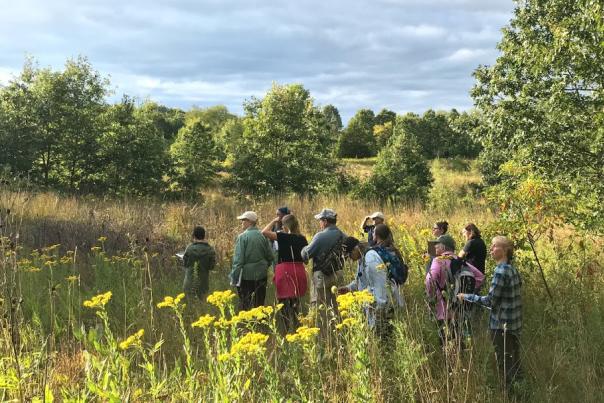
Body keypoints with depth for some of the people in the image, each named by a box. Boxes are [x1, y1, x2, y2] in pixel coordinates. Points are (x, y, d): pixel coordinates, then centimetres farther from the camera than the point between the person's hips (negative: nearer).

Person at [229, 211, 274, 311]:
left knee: (245, 304, 2)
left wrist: (234, 279, -9)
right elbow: (270, 257, 7)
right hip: (261, 276, 5)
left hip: (247, 276, -5)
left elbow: (238, 259, -13)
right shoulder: (262, 236, 2)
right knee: (259, 304, 13)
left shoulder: (242, 237, -12)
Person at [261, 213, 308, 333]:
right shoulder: (302, 239, 6)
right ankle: (297, 328, 20)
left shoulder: (283, 237, -10)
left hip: (285, 270, -6)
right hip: (300, 271, 6)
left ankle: (290, 330, -6)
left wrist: (274, 221, 1)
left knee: (285, 303, -1)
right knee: (295, 303, 17)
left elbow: (264, 232, -10)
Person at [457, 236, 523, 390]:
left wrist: (467, 297, -11)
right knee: (514, 363, 16)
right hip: (514, 324, 9)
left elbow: (490, 300, -19)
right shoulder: (513, 269, 8)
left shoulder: (501, 271, -18)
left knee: (504, 365, 2)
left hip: (501, 325, -9)